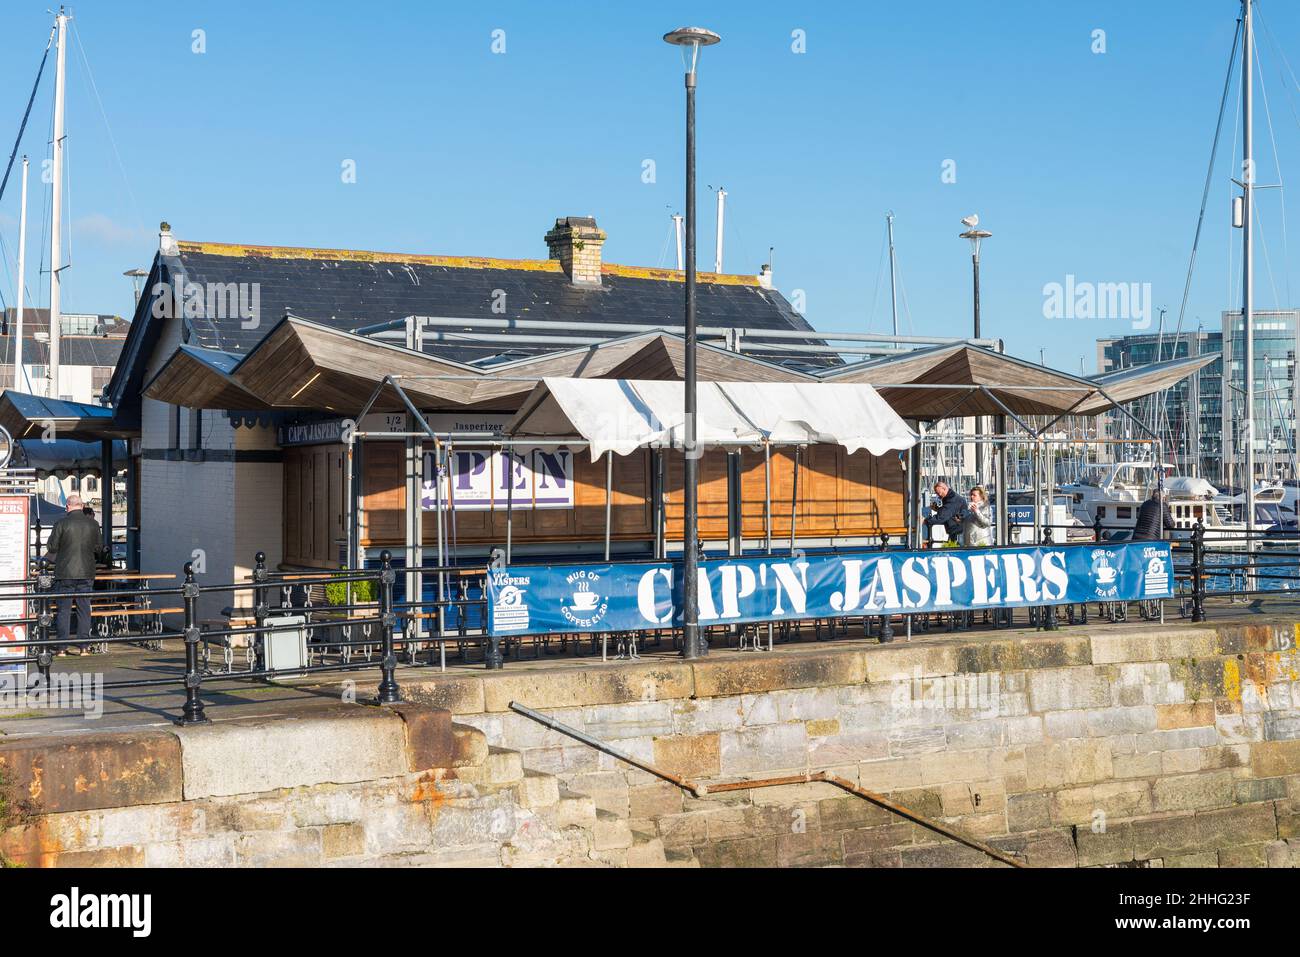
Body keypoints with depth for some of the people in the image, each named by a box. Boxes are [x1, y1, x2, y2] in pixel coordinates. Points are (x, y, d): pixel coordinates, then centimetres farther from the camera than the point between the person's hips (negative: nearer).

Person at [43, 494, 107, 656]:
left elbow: (52, 547, -4)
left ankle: (62, 647, 3)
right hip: (87, 573, 2)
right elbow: (99, 548, 8)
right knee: (84, 609, 7)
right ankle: (83, 645, 5)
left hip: (65, 572, -2)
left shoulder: (62, 523, -8)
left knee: (64, 610, 3)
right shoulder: (93, 524, 2)